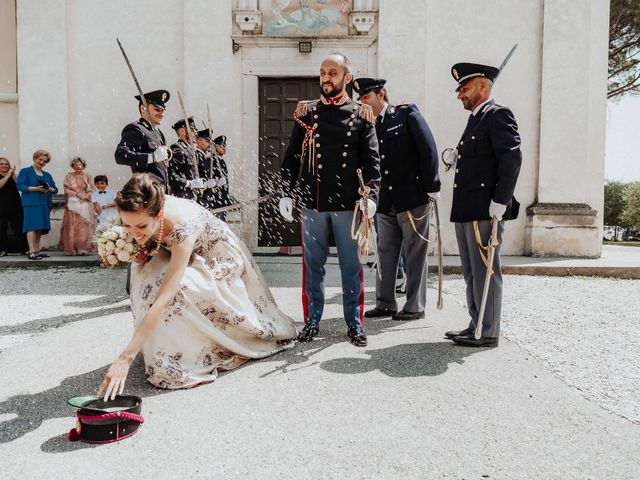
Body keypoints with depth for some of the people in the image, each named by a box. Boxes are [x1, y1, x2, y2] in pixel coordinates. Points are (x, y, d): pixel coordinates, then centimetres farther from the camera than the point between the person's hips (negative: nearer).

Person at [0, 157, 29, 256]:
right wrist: (8, 175, -10)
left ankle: (22, 249, -1)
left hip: (15, 205, 2)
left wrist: (13, 174, -9)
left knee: (18, 227, -2)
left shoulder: (13, 176, 14)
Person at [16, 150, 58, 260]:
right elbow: (20, 185, -6)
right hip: (31, 203, -6)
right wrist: (36, 189, -16)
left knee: (40, 227, 6)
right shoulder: (25, 171, 7)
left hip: (45, 204, 6)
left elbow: (55, 189, 16)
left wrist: (49, 189, -7)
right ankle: (32, 251, -17)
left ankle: (37, 250, 11)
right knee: (32, 226, -13)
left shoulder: (47, 175, 22)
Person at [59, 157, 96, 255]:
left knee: (84, 227, -5)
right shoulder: (69, 176, 10)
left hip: (85, 204, 1)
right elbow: (66, 189, 2)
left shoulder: (87, 177, 13)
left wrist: (84, 196, -10)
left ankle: (83, 248, -6)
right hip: (73, 204, -1)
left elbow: (92, 189, 6)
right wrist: (77, 194, -10)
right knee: (72, 227, -6)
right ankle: (70, 249, -5)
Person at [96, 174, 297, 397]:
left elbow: (163, 299, -46)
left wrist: (125, 358, -48)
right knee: (145, 271, -20)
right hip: (188, 256, 7)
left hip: (221, 261, -7)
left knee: (174, 288, -31)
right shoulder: (143, 213, -23)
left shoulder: (182, 226, -42)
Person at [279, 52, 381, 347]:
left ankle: (354, 322, 19)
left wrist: (371, 195, -11)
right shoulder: (306, 112, 9)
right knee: (313, 264, 9)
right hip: (312, 202, 1)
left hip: (348, 204, -1)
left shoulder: (361, 115, 5)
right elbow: (292, 156, 8)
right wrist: (286, 194, 2)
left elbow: (372, 160, 1)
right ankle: (312, 320, 23)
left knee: (351, 265, 7)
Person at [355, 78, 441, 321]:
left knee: (415, 255, 3)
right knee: (385, 254, 10)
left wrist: (431, 188, -12)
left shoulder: (407, 113, -3)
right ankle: (385, 304, 21)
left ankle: (415, 307, 13)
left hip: (413, 198, -6)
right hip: (387, 201, 6)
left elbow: (428, 150, -8)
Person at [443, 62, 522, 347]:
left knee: (485, 271, -4)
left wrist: (500, 201, -21)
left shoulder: (498, 115, -5)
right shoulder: (475, 120, 23)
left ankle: (488, 332, 5)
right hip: (466, 209, 10)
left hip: (484, 209, -9)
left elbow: (512, 157, -16)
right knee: (471, 271, 13)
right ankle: (476, 325, 24)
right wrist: (454, 158, 6)